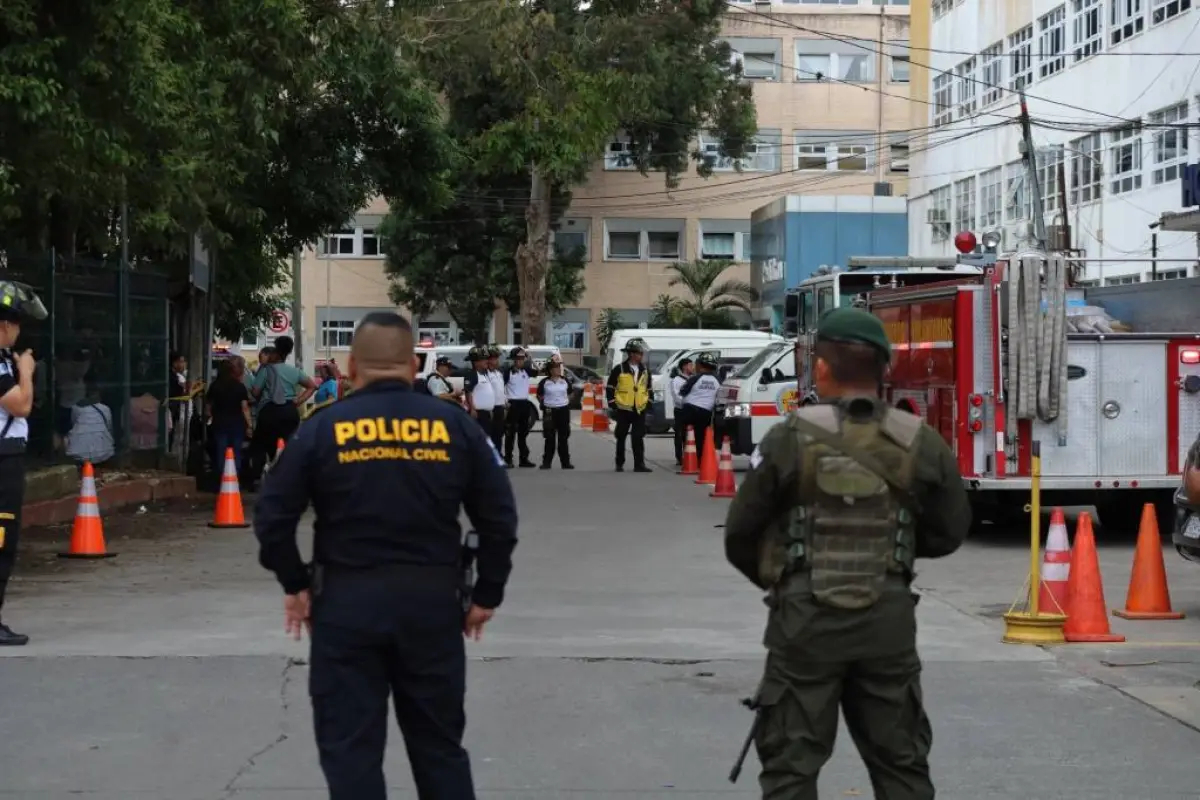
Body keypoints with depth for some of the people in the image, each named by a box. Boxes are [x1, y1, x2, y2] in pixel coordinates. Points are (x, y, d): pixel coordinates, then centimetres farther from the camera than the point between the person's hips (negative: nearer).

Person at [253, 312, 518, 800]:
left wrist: (295, 584, 9)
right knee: (440, 744, 15)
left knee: (350, 747, 5)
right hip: (432, 599, 2)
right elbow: (499, 518, 2)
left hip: (346, 600, -2)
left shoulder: (323, 428, -2)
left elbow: (273, 516, -4)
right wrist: (487, 594, 12)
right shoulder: (455, 427, 2)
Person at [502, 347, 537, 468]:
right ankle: (508, 459, -2)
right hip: (513, 404, -6)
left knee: (523, 432, 10)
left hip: (525, 403, 6)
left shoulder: (526, 370, 8)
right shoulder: (508, 371, -7)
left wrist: (529, 358, -9)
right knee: (510, 432, -4)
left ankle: (524, 458, 15)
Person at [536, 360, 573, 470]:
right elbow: (539, 396, 9)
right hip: (550, 411, -2)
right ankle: (546, 462, 6)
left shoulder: (565, 381, 6)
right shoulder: (545, 382, -1)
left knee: (563, 438, 4)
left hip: (563, 410, 2)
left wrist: (567, 402, 6)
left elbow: (569, 394, 18)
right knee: (550, 439, 0)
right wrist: (544, 404, 1)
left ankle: (565, 462, 8)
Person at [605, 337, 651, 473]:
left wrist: (648, 402, 12)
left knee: (639, 438, -1)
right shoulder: (619, 369, -6)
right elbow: (610, 387, -1)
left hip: (640, 409, 3)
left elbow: (648, 388, 20)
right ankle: (619, 464, 18)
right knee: (621, 437, 8)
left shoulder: (645, 371, 9)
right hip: (624, 409, -3)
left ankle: (639, 464, 0)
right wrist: (612, 403, -5)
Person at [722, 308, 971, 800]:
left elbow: (741, 531, -3)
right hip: (889, 617, 3)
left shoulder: (792, 438, -9)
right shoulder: (921, 444, -1)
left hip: (806, 617, -3)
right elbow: (948, 533, 7)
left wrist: (770, 578, 17)